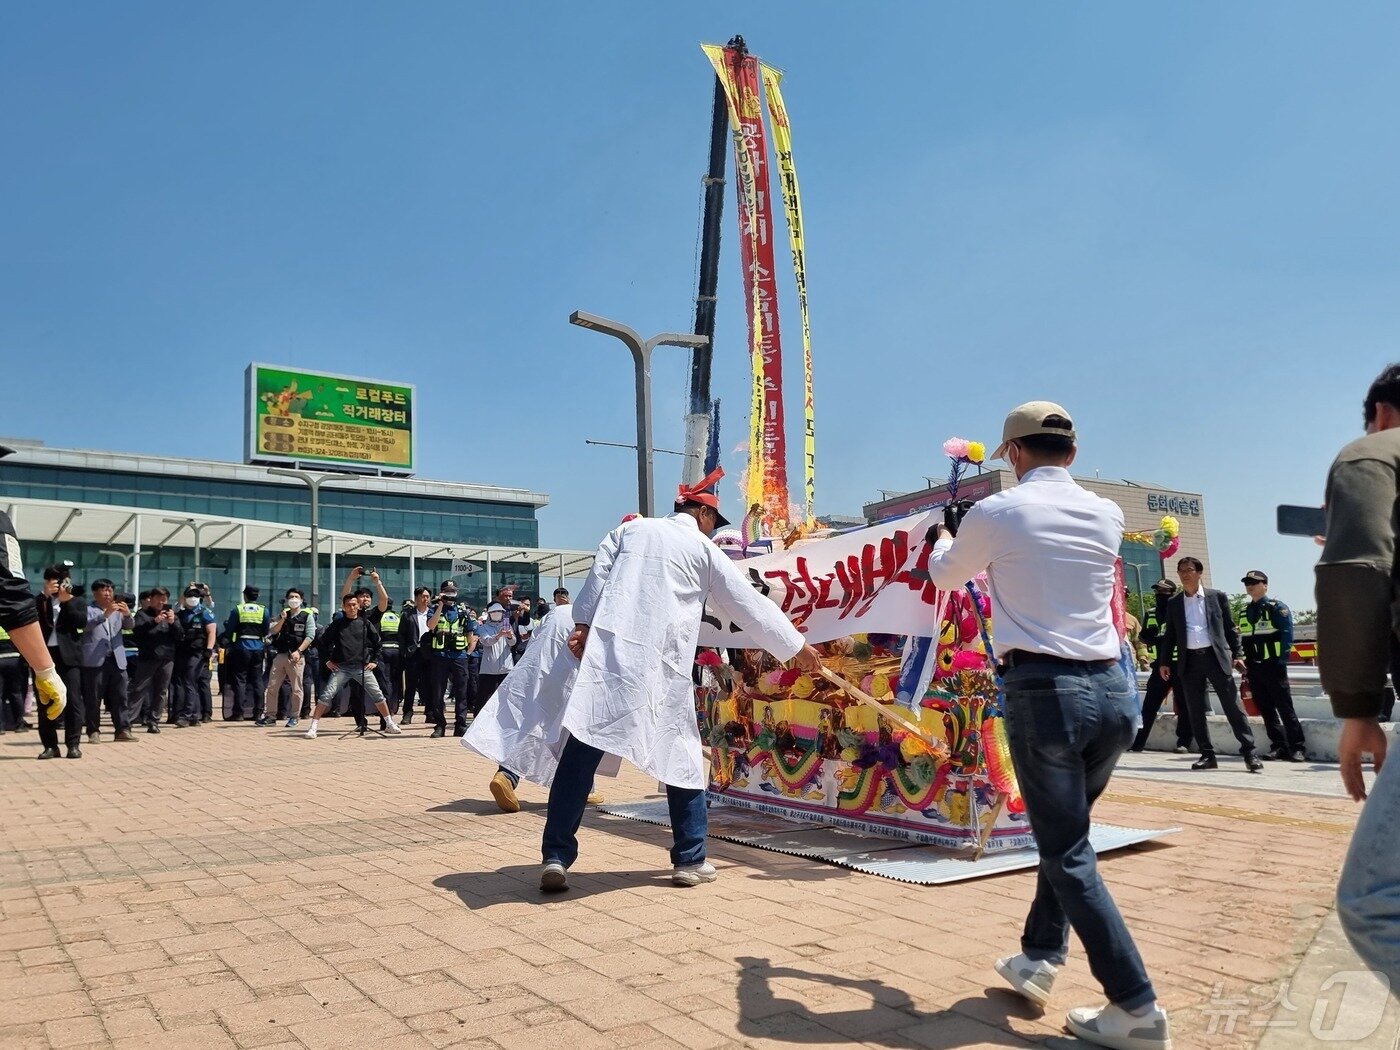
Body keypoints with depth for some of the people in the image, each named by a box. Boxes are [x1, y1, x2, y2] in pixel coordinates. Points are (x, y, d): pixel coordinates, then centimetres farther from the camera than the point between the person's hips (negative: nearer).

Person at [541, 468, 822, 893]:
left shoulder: (632, 529, 20)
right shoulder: (704, 550, 12)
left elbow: (598, 575, 8)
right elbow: (750, 605, 15)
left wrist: (582, 624, 4)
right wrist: (796, 646, 23)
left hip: (608, 648, 2)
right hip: (661, 662, -2)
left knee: (582, 751, 0)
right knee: (681, 754, 11)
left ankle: (556, 857, -3)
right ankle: (690, 859, 15)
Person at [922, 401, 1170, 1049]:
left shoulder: (996, 513, -4)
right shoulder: (1107, 516, 9)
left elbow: (945, 575, 14)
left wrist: (950, 532, 36)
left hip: (1044, 689, -5)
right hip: (1114, 688, 6)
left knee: (1068, 853, 3)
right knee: (1066, 830, 21)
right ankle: (1039, 959, 29)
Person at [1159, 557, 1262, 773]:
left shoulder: (1217, 597, 6)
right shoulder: (1173, 603, 10)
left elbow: (1230, 628, 7)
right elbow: (1169, 635, 11)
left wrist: (1237, 654, -1)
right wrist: (1165, 662, 4)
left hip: (1216, 657, -2)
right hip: (1189, 660, 2)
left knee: (1233, 706, -3)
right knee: (1195, 711, 3)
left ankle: (1250, 752, 2)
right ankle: (1207, 755, 11)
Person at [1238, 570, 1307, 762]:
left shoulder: (1277, 608, -3)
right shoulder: (1244, 612, 14)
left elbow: (1287, 636, -8)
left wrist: (1281, 662, -15)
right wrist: (1244, 663, 9)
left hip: (1273, 666, -6)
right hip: (1253, 668, 6)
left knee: (1285, 709, -4)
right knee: (1266, 710, 8)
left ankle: (1298, 748, 0)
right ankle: (1278, 747, 13)